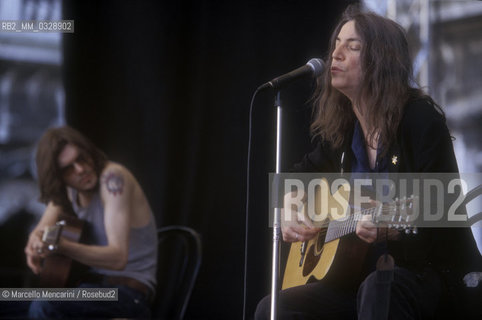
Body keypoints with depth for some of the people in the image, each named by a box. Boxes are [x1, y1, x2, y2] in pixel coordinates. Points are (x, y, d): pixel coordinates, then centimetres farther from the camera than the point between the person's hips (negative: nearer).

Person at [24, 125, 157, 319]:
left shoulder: (112, 178, -17)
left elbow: (118, 258, -24)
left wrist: (63, 247, -37)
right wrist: (35, 245, -16)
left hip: (130, 290, -8)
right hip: (92, 281, 8)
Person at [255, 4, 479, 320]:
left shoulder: (422, 119, -12)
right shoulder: (342, 128, 8)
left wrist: (390, 230, -35)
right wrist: (288, 212, 6)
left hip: (433, 273, -5)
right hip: (366, 272, 6)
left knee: (378, 289, -40)